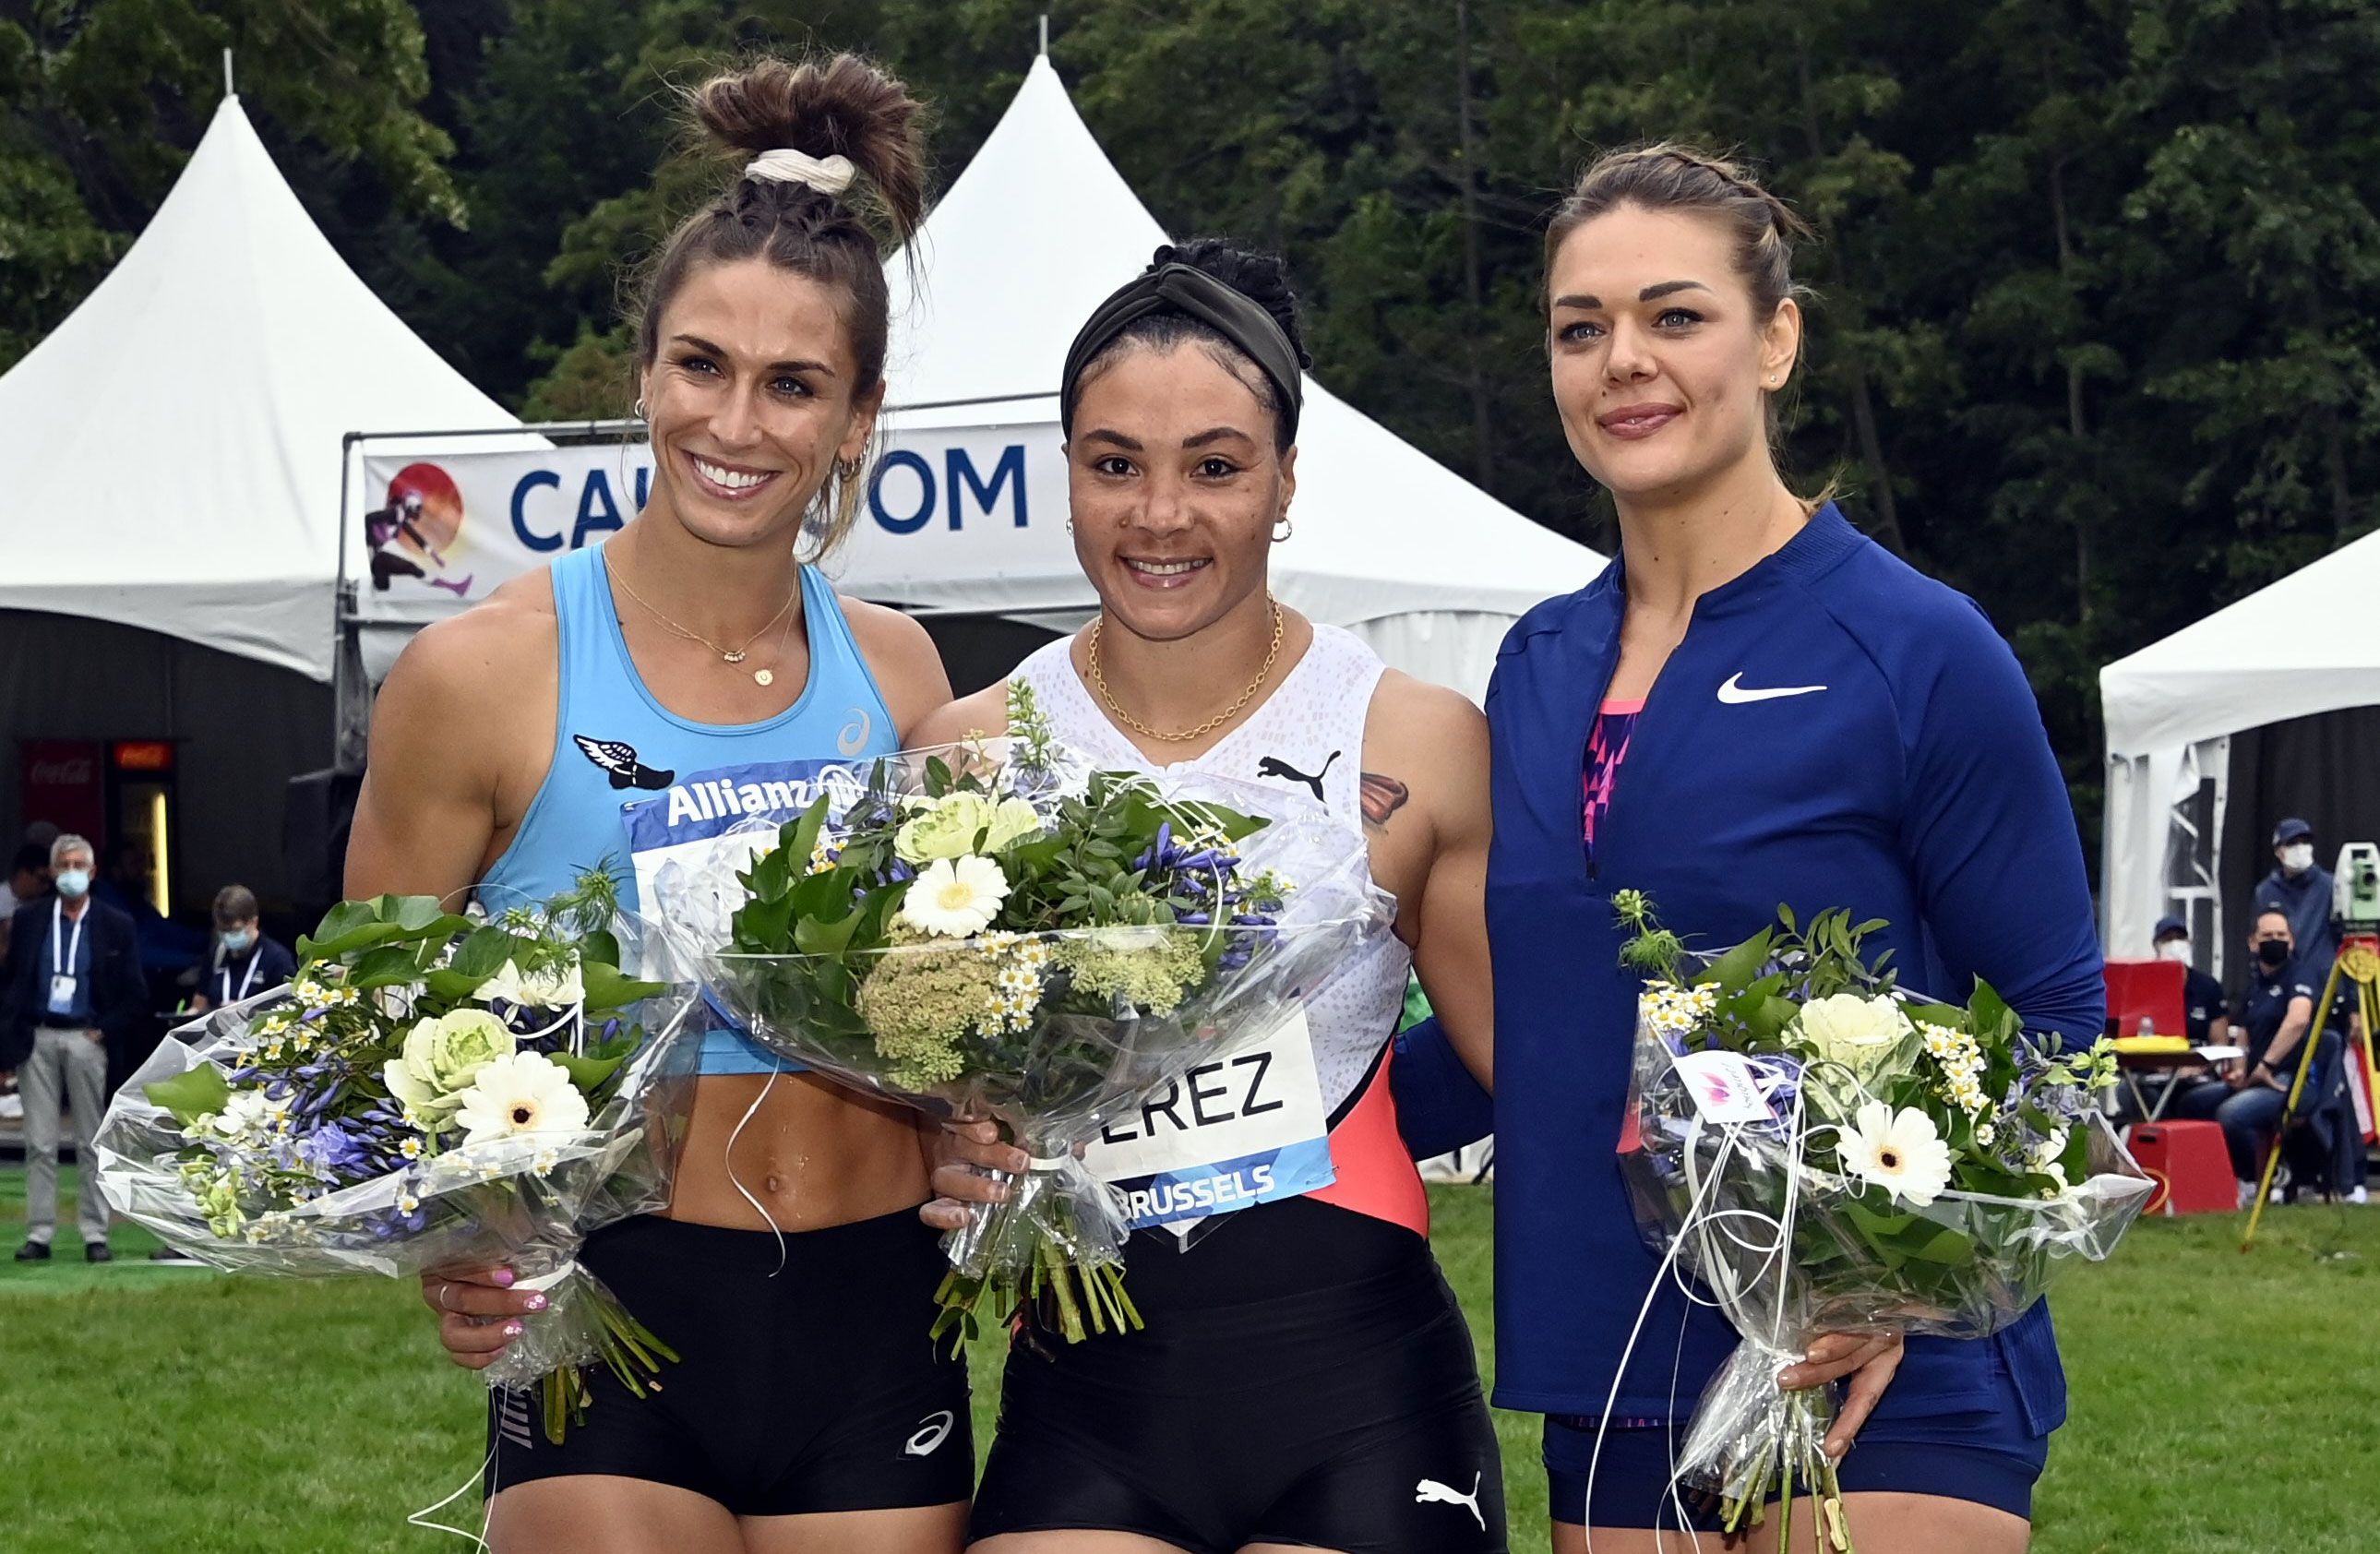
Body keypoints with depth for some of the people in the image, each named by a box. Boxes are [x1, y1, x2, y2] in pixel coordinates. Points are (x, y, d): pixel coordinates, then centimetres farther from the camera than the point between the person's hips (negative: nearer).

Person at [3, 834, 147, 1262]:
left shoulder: (115, 926, 4)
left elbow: (135, 996, 5)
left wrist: (106, 1032, -5)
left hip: (86, 1040, -1)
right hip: (37, 1038, 1)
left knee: (93, 1144, 2)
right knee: (39, 1145, 1)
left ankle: (95, 1235, 6)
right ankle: (39, 1234, 3)